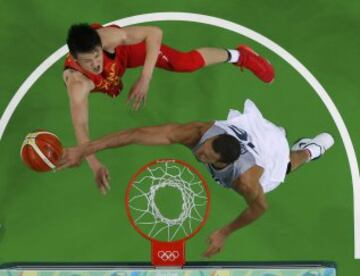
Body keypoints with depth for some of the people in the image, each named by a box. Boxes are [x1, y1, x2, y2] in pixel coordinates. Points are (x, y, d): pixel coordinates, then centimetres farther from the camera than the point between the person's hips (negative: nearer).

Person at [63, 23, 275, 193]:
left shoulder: (108, 37, -46)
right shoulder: (77, 83, -47)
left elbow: (154, 33, -34)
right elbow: (80, 127, -51)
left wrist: (145, 79, -41)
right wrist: (95, 166, -63)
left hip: (127, 48, 1)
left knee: (187, 62, 1)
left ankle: (238, 55, 25)